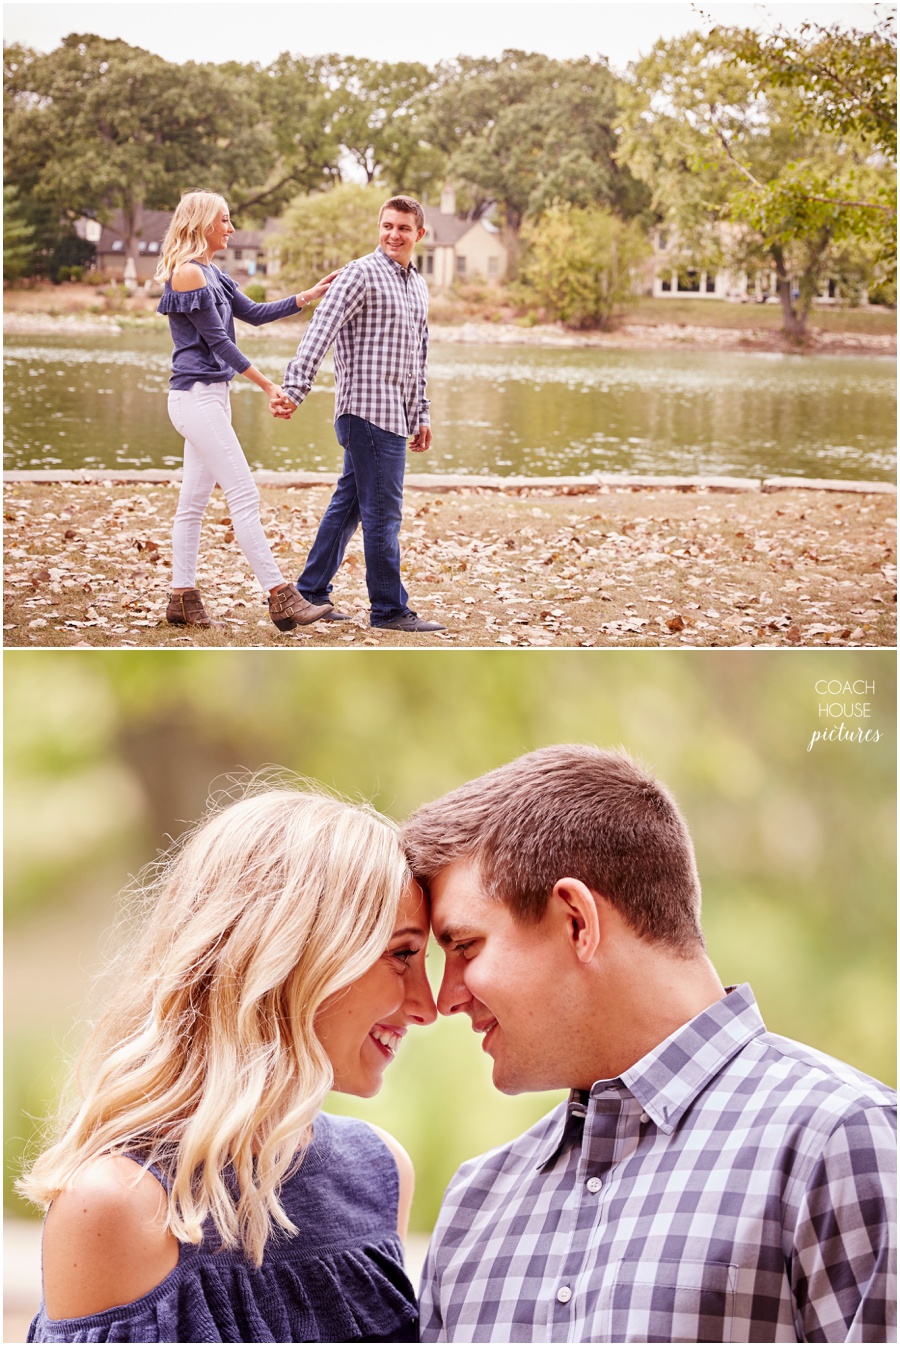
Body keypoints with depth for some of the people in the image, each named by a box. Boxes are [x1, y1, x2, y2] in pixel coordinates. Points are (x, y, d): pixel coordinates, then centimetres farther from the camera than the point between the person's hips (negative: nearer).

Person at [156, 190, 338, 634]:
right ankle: (280, 597, -14)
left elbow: (254, 313, 17)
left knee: (194, 500, 10)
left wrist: (310, 296, 10)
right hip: (196, 396, -10)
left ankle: (183, 598, 12)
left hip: (211, 395, 10)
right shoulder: (187, 273, -13)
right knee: (244, 496, -12)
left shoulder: (211, 274, 17)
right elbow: (217, 339, -14)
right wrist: (268, 386, -12)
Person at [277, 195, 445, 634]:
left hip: (395, 412, 9)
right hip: (368, 408, -8)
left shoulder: (417, 285, 18)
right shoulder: (362, 273, -8)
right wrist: (295, 387, -28)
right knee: (382, 511, -6)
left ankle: (311, 592, 19)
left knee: (348, 503, 12)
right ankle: (389, 608, 0)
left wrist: (421, 415, 24)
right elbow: (321, 328, -18)